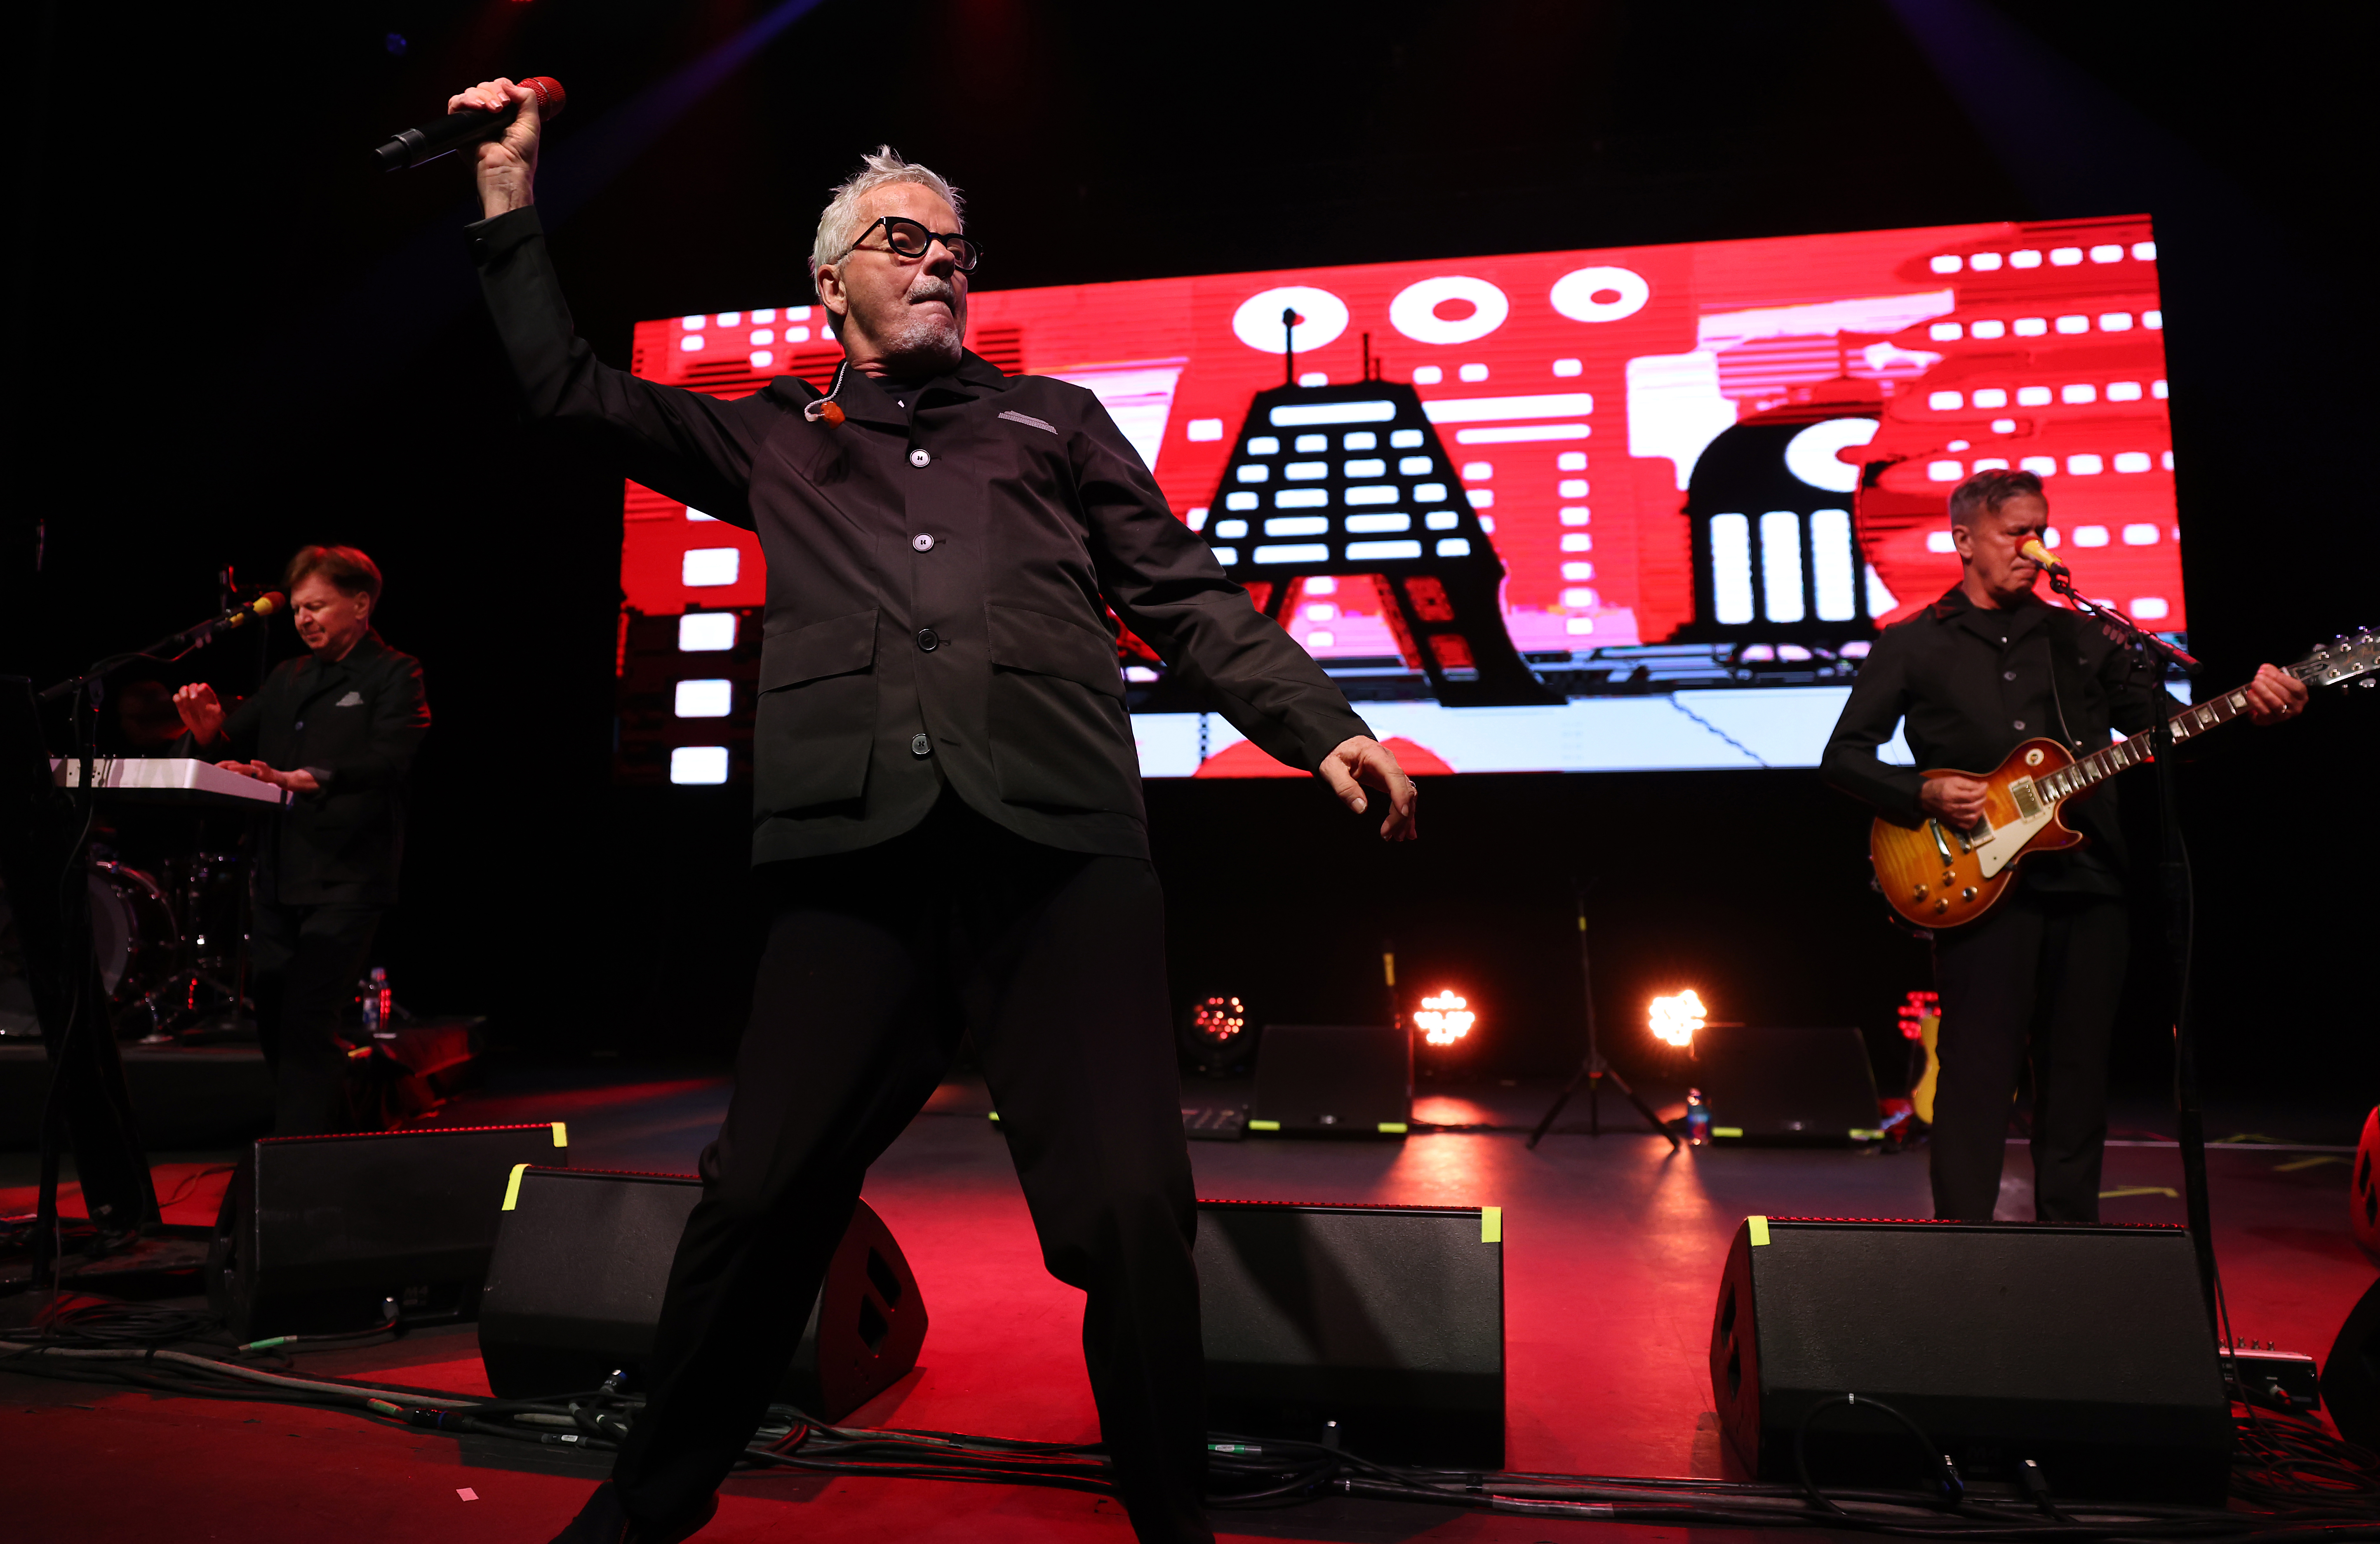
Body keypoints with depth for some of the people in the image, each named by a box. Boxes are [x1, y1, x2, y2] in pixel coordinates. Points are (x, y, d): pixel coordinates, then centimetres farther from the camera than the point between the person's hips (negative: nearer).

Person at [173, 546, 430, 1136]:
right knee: (276, 1026, 10)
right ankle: (335, 1145, 24)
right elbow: (231, 744, 18)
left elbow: (387, 761, -18)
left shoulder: (395, 675, -2)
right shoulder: (288, 678, 20)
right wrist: (209, 728, -5)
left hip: (345, 881, -7)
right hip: (279, 878, 7)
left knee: (307, 1029, -12)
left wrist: (298, 779, -31)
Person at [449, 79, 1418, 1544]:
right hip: (855, 868, 1)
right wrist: (512, 203, 21)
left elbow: (1191, 601, 15)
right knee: (759, 1202, 3)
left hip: (1067, 855, 0)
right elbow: (574, 392, 25)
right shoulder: (775, 438, 25)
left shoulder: (1053, 418, 22)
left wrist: (1326, 729, 4)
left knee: (1131, 1214, -6)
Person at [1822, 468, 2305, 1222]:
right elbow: (1843, 756, 2)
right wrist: (1924, 794, -12)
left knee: (2078, 1075, 9)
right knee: (1978, 1074, -6)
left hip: (2088, 883, 4)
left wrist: (2247, 708, -7)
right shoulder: (1912, 646, 6)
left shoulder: (2081, 638, 16)